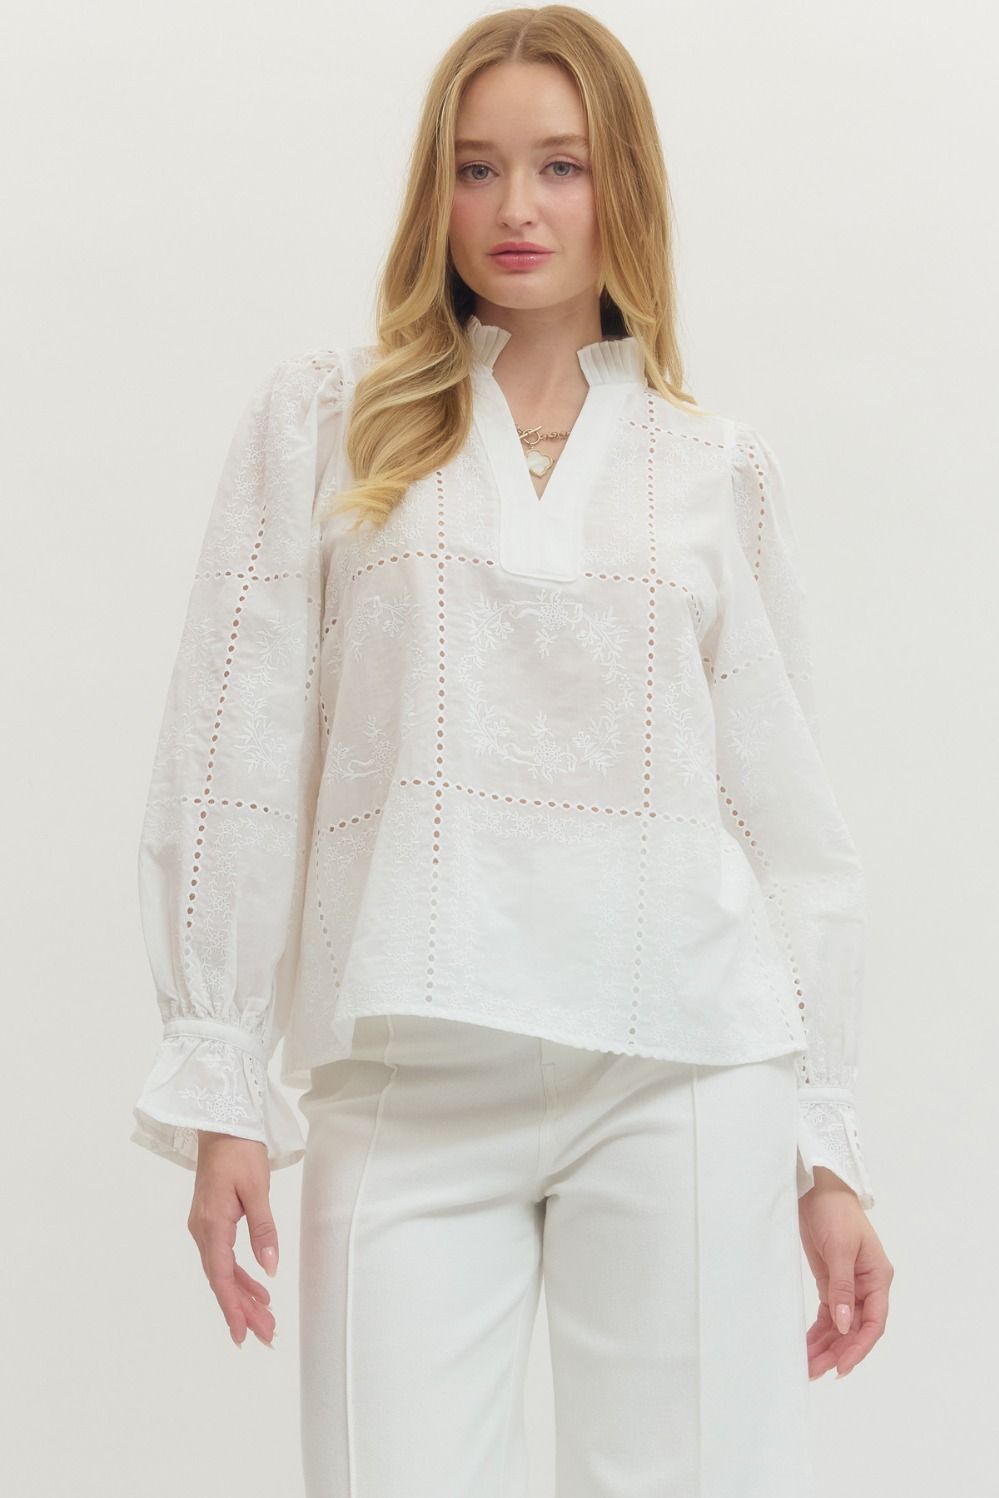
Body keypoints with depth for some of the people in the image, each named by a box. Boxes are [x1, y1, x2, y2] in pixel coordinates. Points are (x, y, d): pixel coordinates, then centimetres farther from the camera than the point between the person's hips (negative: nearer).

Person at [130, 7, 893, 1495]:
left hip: (684, 1071, 1)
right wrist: (219, 1086, -1)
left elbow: (793, 822, 11)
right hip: (408, 1085, -1)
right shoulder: (326, 417, 8)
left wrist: (830, 1148, 8)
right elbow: (233, 762, 4)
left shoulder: (721, 470, 11)